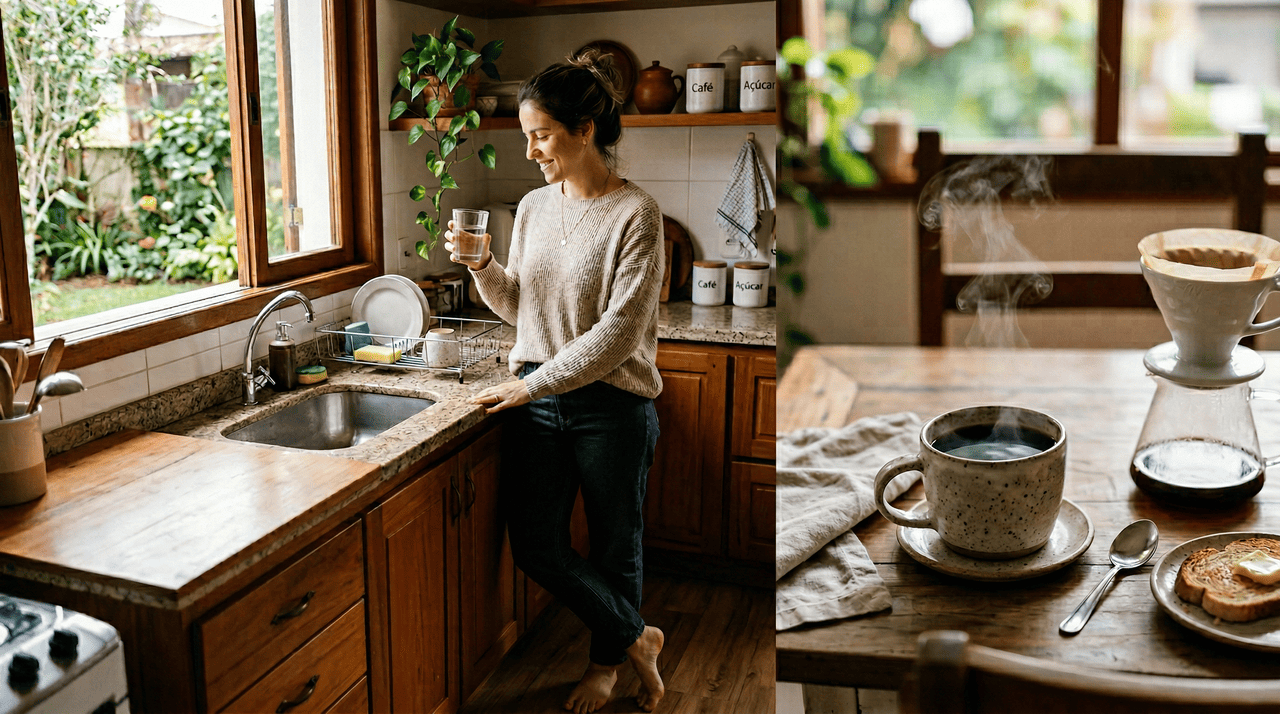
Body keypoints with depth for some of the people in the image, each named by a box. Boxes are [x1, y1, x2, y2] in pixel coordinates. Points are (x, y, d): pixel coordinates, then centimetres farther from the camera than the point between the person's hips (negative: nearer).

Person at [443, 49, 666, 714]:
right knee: (535, 546, 6)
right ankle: (637, 638, 27)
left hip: (612, 405, -5)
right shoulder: (534, 206, 6)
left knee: (614, 547, 11)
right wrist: (483, 268, -4)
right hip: (538, 400, 6)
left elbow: (620, 330, -18)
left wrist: (534, 383, -17)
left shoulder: (635, 213, -13)